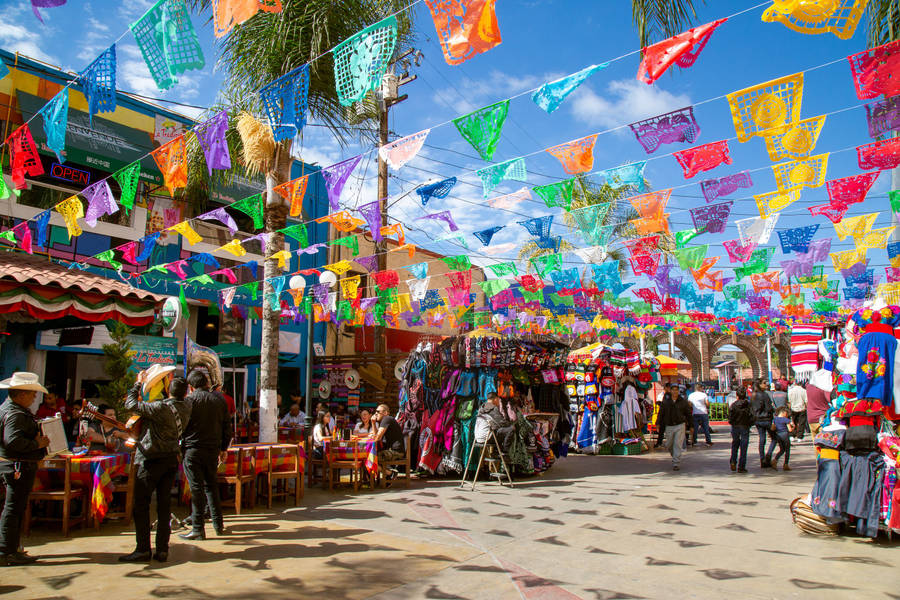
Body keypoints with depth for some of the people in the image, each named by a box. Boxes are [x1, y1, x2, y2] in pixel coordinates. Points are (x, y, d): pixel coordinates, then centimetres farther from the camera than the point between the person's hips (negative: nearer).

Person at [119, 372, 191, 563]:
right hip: (172, 459, 6)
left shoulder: (161, 407, -20)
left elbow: (131, 405, -14)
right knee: (164, 504, 9)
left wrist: (138, 384, -1)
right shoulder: (186, 408, -1)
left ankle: (143, 549, 4)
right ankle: (162, 550, 10)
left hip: (151, 459, -6)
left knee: (140, 504, 3)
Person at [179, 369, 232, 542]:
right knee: (211, 485, 16)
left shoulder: (189, 401, -8)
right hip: (213, 450, 4)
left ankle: (198, 529, 3)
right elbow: (227, 427, 8)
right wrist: (224, 449, 17)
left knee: (196, 487, 0)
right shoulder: (219, 400, 5)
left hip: (192, 449, -4)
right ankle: (218, 524, 19)